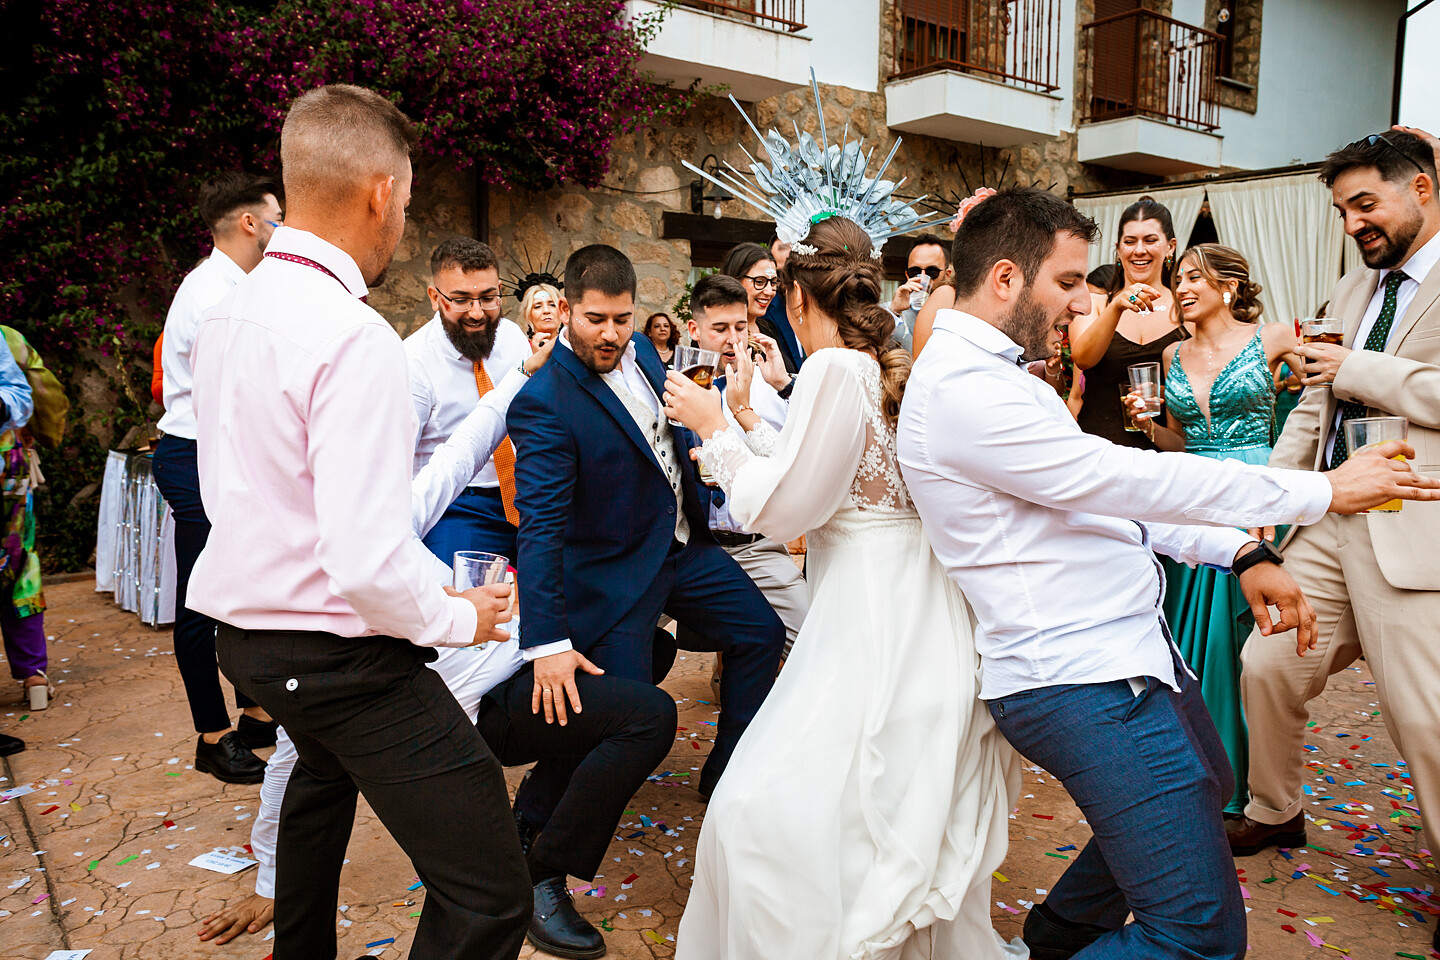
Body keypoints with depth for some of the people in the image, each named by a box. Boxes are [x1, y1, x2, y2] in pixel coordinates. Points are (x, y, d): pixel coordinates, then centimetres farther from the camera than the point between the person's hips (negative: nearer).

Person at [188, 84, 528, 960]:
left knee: (325, 774, 38)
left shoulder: (223, 317, 3)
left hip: (246, 629, 10)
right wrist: (457, 618, -11)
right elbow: (369, 565, -29)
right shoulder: (355, 338, -24)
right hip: (343, 654, -10)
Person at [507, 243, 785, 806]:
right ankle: (534, 816, 16)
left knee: (762, 633, 14)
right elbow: (540, 526, -29)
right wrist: (548, 641, -33)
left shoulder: (638, 348, -1)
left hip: (685, 545, 8)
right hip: (618, 577, -8)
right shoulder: (543, 402, -24)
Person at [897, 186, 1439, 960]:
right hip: (1080, 681, -11)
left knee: (1206, 787, 33)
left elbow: (1109, 491, 15)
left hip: (1127, 648, 11)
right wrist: (1323, 491, -12)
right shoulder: (962, 388, -21)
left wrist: (1243, 554, 6)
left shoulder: (991, 374, 13)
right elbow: (1129, 480, -22)